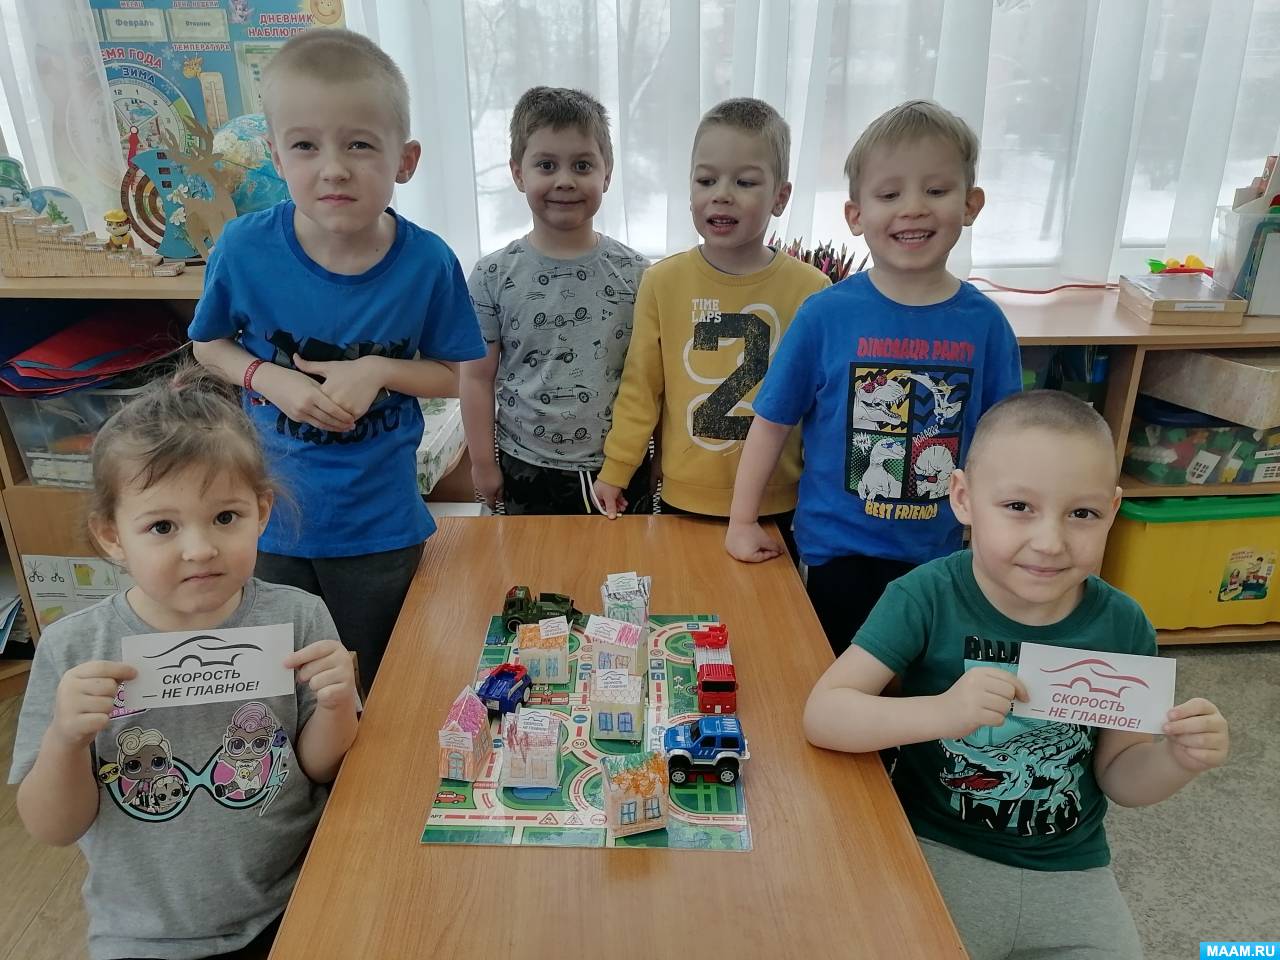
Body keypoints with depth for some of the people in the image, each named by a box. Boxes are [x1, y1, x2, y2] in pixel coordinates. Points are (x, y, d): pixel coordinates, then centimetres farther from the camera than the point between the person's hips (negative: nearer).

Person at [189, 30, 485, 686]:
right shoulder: (244, 248, -14)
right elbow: (209, 345, 3)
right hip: (270, 516, 2)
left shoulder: (428, 263, -16)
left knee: (380, 691, 21)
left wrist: (380, 369, -22)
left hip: (381, 527, -1)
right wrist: (273, 379, -17)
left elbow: (459, 375, -5)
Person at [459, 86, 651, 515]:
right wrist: (483, 463, 0)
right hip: (528, 471, 0)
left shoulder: (636, 274, -4)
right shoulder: (494, 275, -6)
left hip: (621, 468, 1)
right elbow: (478, 376, -1)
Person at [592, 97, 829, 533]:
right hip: (684, 499, 1)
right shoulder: (662, 282, -6)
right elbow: (640, 388, 1)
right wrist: (615, 470, 2)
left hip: (778, 505, 0)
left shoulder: (809, 290, -9)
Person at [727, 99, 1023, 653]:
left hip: (938, 558, 2)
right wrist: (741, 522, -4)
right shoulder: (826, 314, -11)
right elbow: (772, 422, -4)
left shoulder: (984, 324, -6)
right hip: (835, 551, -2)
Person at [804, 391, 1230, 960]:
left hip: (1072, 873, 3)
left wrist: (1176, 760, -20)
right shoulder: (926, 599, -20)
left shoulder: (1123, 627, -10)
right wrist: (940, 712, -40)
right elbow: (822, 715, -25)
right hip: (938, 853, -3)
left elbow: (1117, 773, 2)